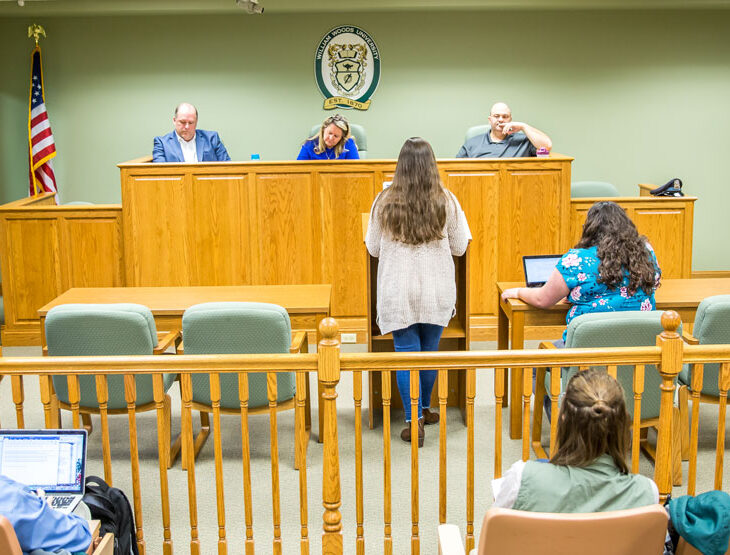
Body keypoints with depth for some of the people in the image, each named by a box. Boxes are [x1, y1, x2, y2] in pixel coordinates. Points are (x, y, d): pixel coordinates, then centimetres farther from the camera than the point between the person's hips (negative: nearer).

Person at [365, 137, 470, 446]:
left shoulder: (384, 203, -7)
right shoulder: (447, 203, -7)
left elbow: (373, 249, 2)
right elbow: (460, 248, 3)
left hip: (398, 292, -1)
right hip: (437, 292, 1)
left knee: (406, 353, 4)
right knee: (430, 351, 15)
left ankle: (414, 420, 0)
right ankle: (424, 409, 32)